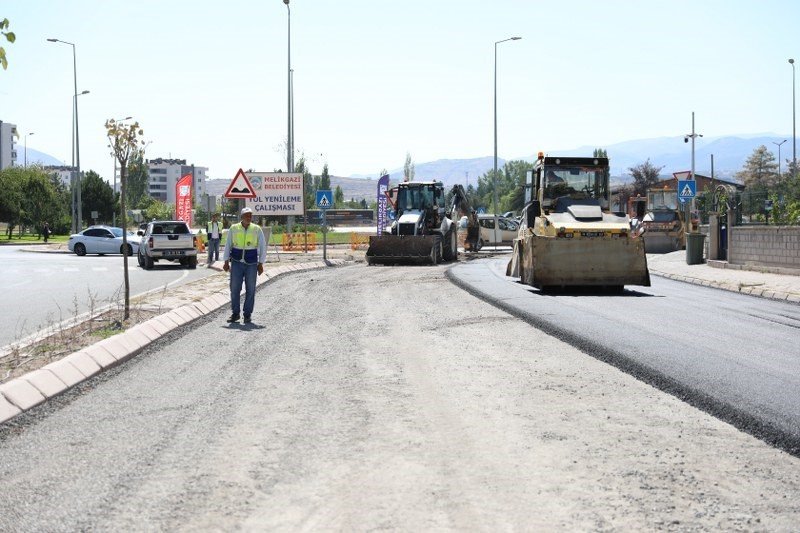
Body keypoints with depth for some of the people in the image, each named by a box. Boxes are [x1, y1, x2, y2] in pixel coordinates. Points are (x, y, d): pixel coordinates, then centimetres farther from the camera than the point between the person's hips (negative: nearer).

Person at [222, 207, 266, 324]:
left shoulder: (257, 229, 2)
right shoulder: (233, 229, 3)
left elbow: (262, 247, 6)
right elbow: (227, 245, 8)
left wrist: (260, 264, 2)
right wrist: (226, 262, 4)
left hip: (251, 264, 0)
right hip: (236, 263, 0)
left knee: (250, 290, 2)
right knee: (234, 288, -1)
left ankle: (247, 314, 10)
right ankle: (235, 313, 10)